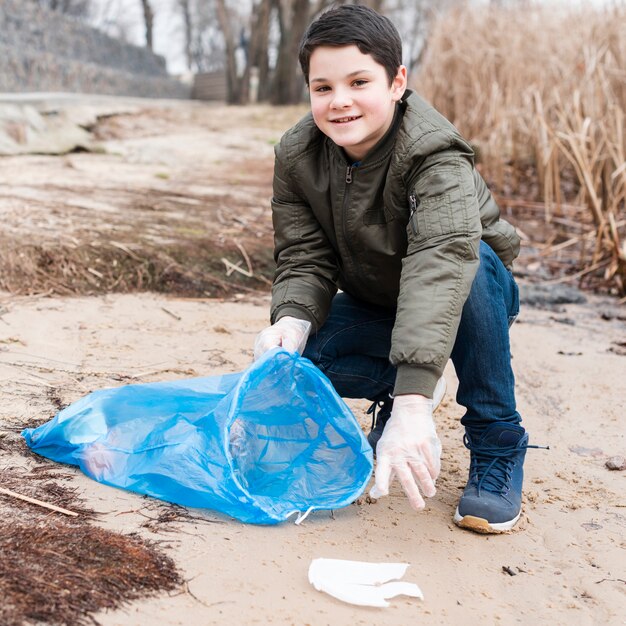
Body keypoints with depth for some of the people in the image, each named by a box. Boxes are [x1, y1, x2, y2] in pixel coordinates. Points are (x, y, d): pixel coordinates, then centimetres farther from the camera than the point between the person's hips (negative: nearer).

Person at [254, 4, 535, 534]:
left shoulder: (435, 156, -32)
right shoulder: (298, 155, -14)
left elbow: (441, 262, -48)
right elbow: (304, 257, -12)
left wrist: (412, 403, -61)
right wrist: (292, 317, -37)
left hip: (472, 296, -3)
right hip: (373, 305, 4)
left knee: (472, 261, -38)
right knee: (297, 357, -24)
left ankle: (497, 443, -20)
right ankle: (394, 387, 8)